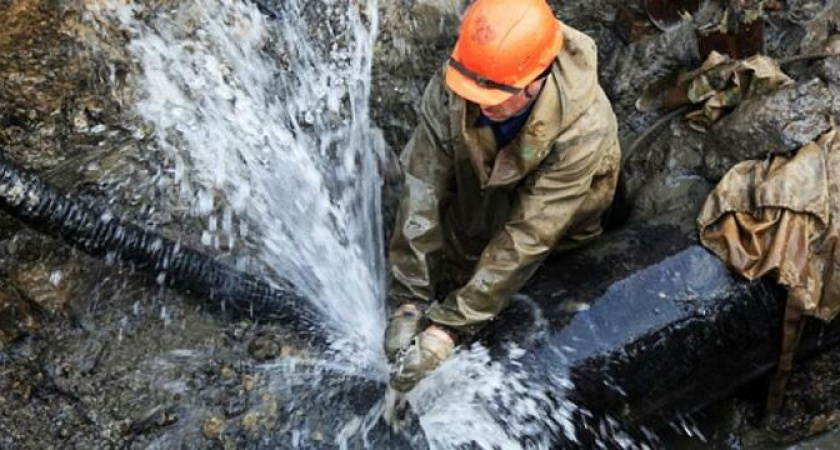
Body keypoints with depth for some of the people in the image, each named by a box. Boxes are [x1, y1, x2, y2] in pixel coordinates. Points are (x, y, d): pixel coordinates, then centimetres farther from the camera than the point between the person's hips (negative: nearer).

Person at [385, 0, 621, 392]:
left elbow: (528, 235, -36)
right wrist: (408, 302, -31)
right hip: (478, 191, 3)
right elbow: (423, 188, -29)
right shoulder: (453, 83, -30)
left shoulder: (582, 127, -37)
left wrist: (449, 327, -37)